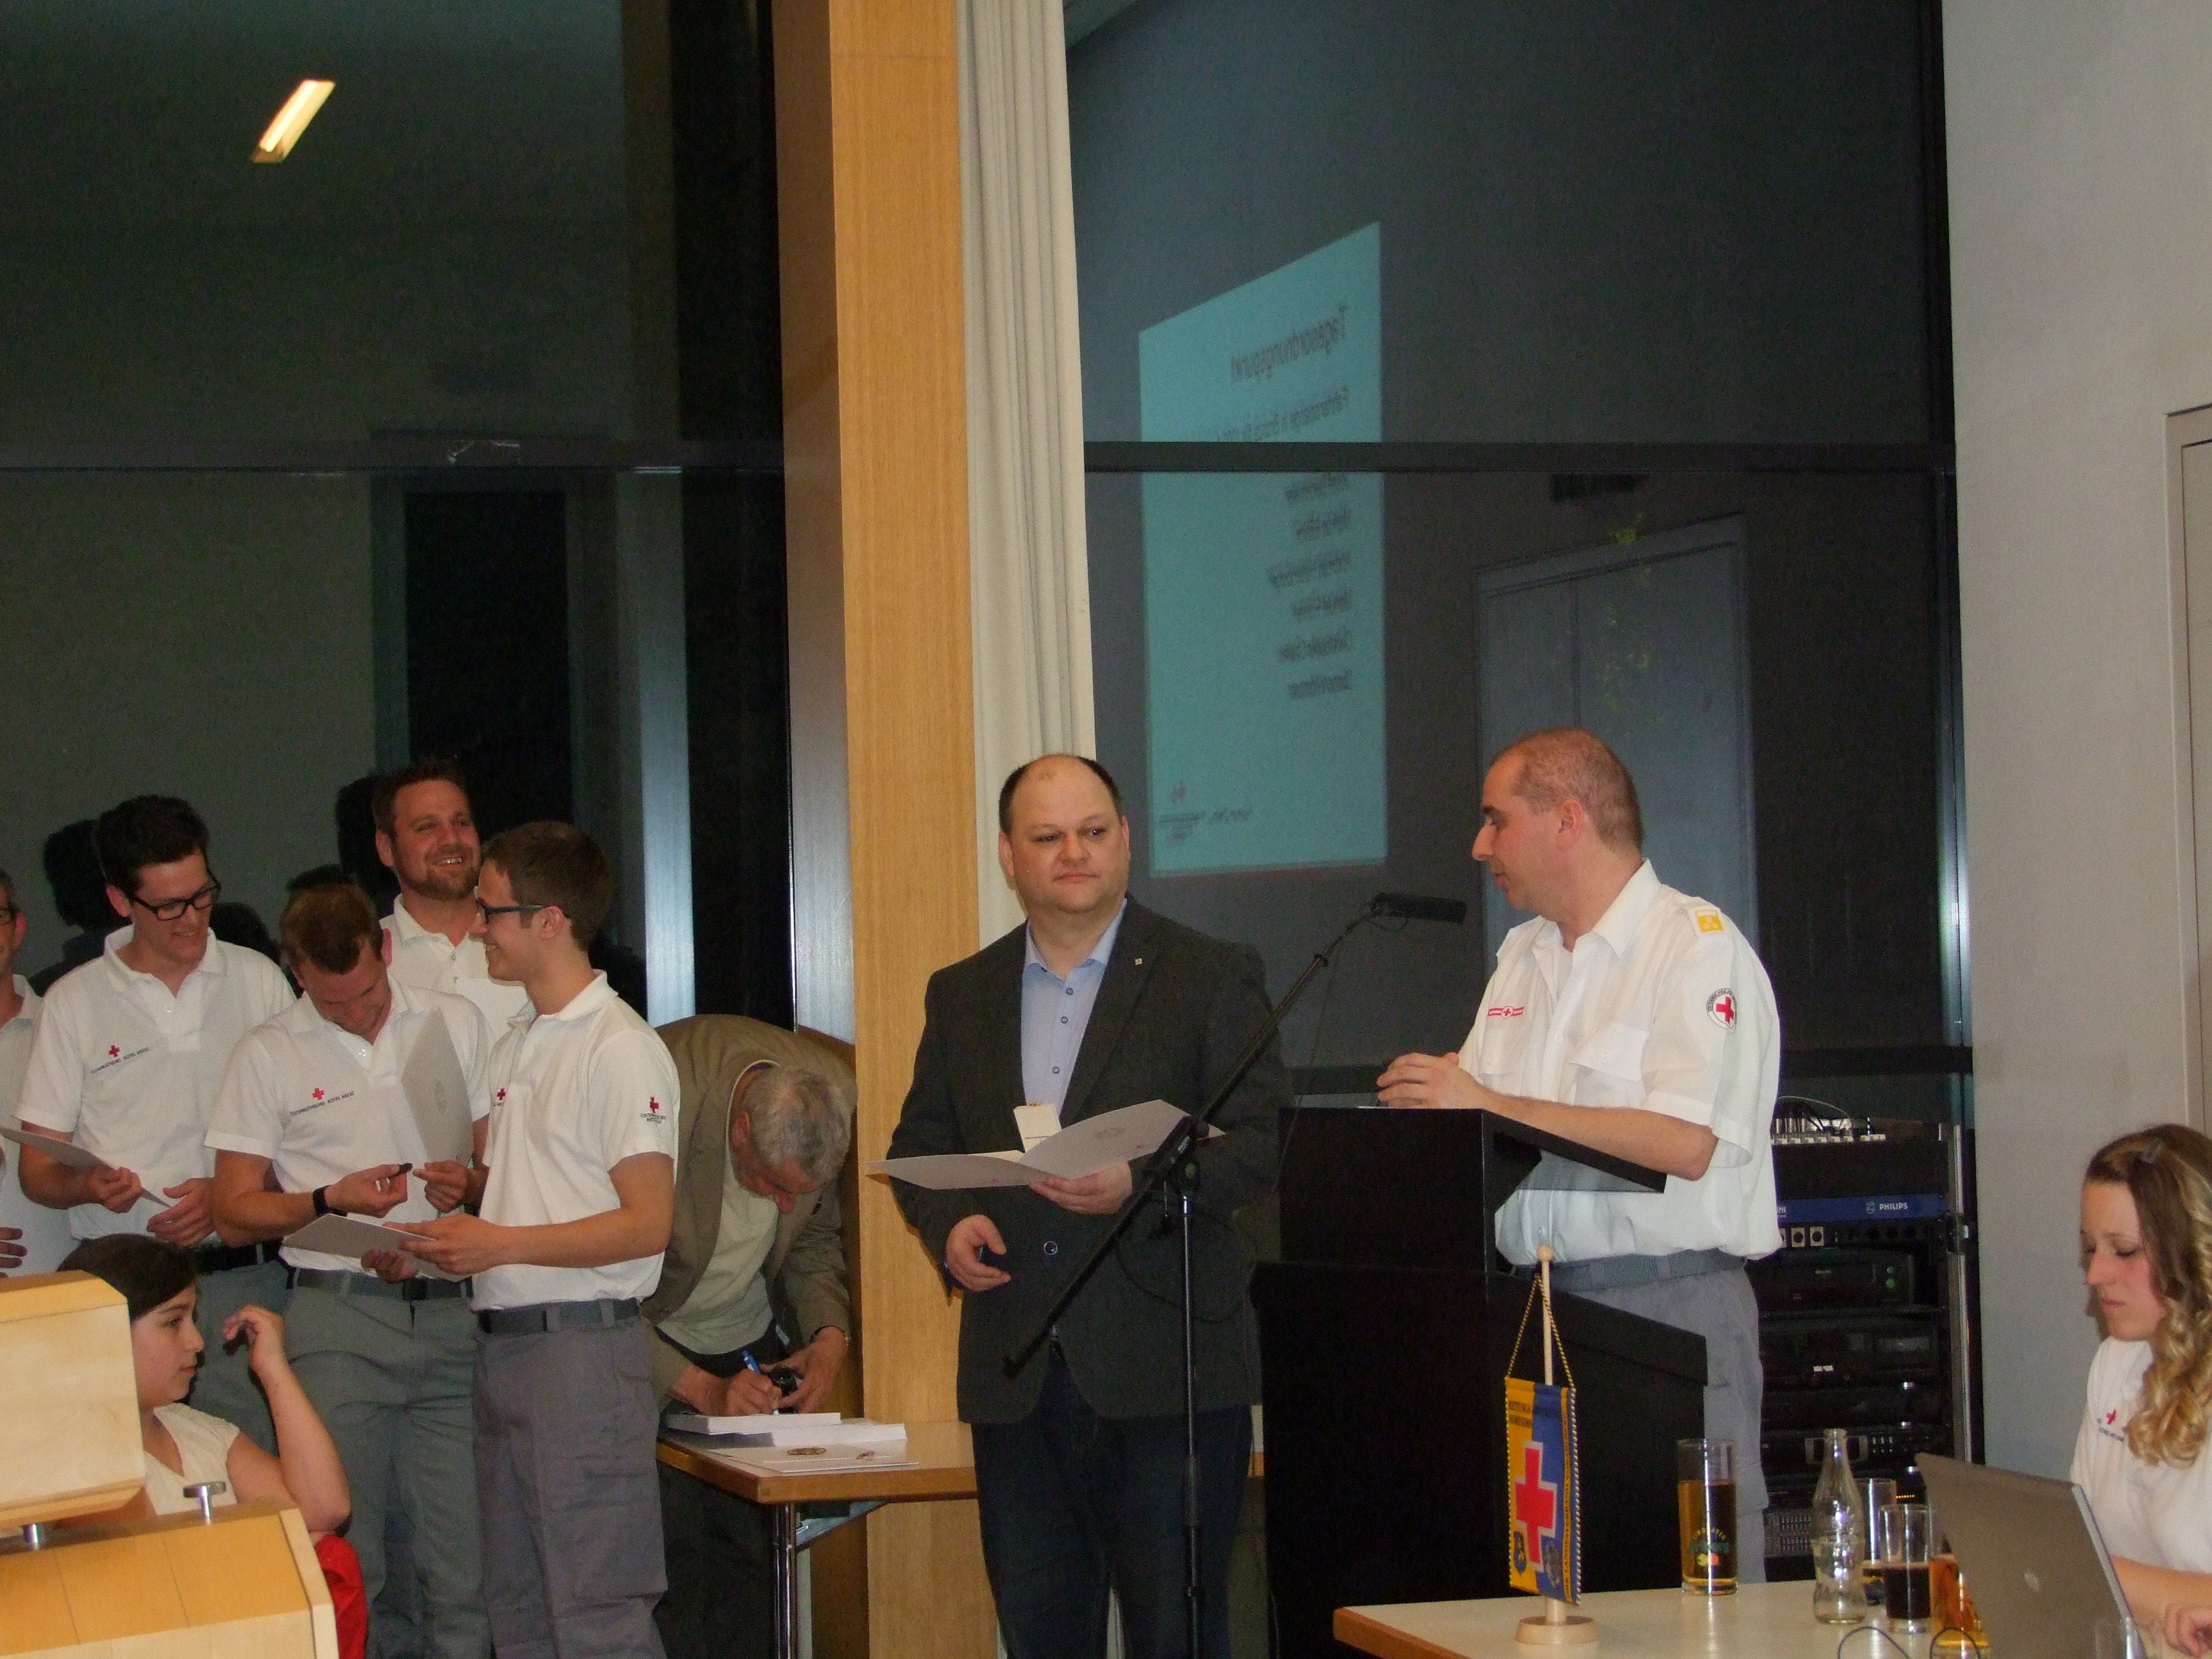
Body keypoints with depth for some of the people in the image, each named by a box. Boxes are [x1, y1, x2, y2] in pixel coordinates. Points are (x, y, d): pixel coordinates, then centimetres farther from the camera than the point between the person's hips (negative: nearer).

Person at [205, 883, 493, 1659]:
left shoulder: (458, 1023, 11)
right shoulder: (267, 1055, 6)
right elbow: (235, 1212, 4)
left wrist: (471, 1184, -7)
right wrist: (331, 1201, -12)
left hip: (451, 1309, 1)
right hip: (337, 1315, -1)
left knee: (468, 1556, -1)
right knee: (341, 1556, -3)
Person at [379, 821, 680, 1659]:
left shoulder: (619, 1049, -11)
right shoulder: (513, 1046, 17)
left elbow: (648, 1222, -16)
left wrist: (501, 1244, -18)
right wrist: (439, 1231, 5)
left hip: (583, 1346, -9)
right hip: (502, 1340, 9)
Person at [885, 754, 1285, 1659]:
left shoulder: (1213, 975, 3)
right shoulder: (961, 993, 15)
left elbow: (1263, 1138, -5)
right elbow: (918, 1144, 18)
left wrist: (1146, 1184, -22)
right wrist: (949, 1223, -4)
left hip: (1165, 1368, -4)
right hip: (1015, 1371, 4)